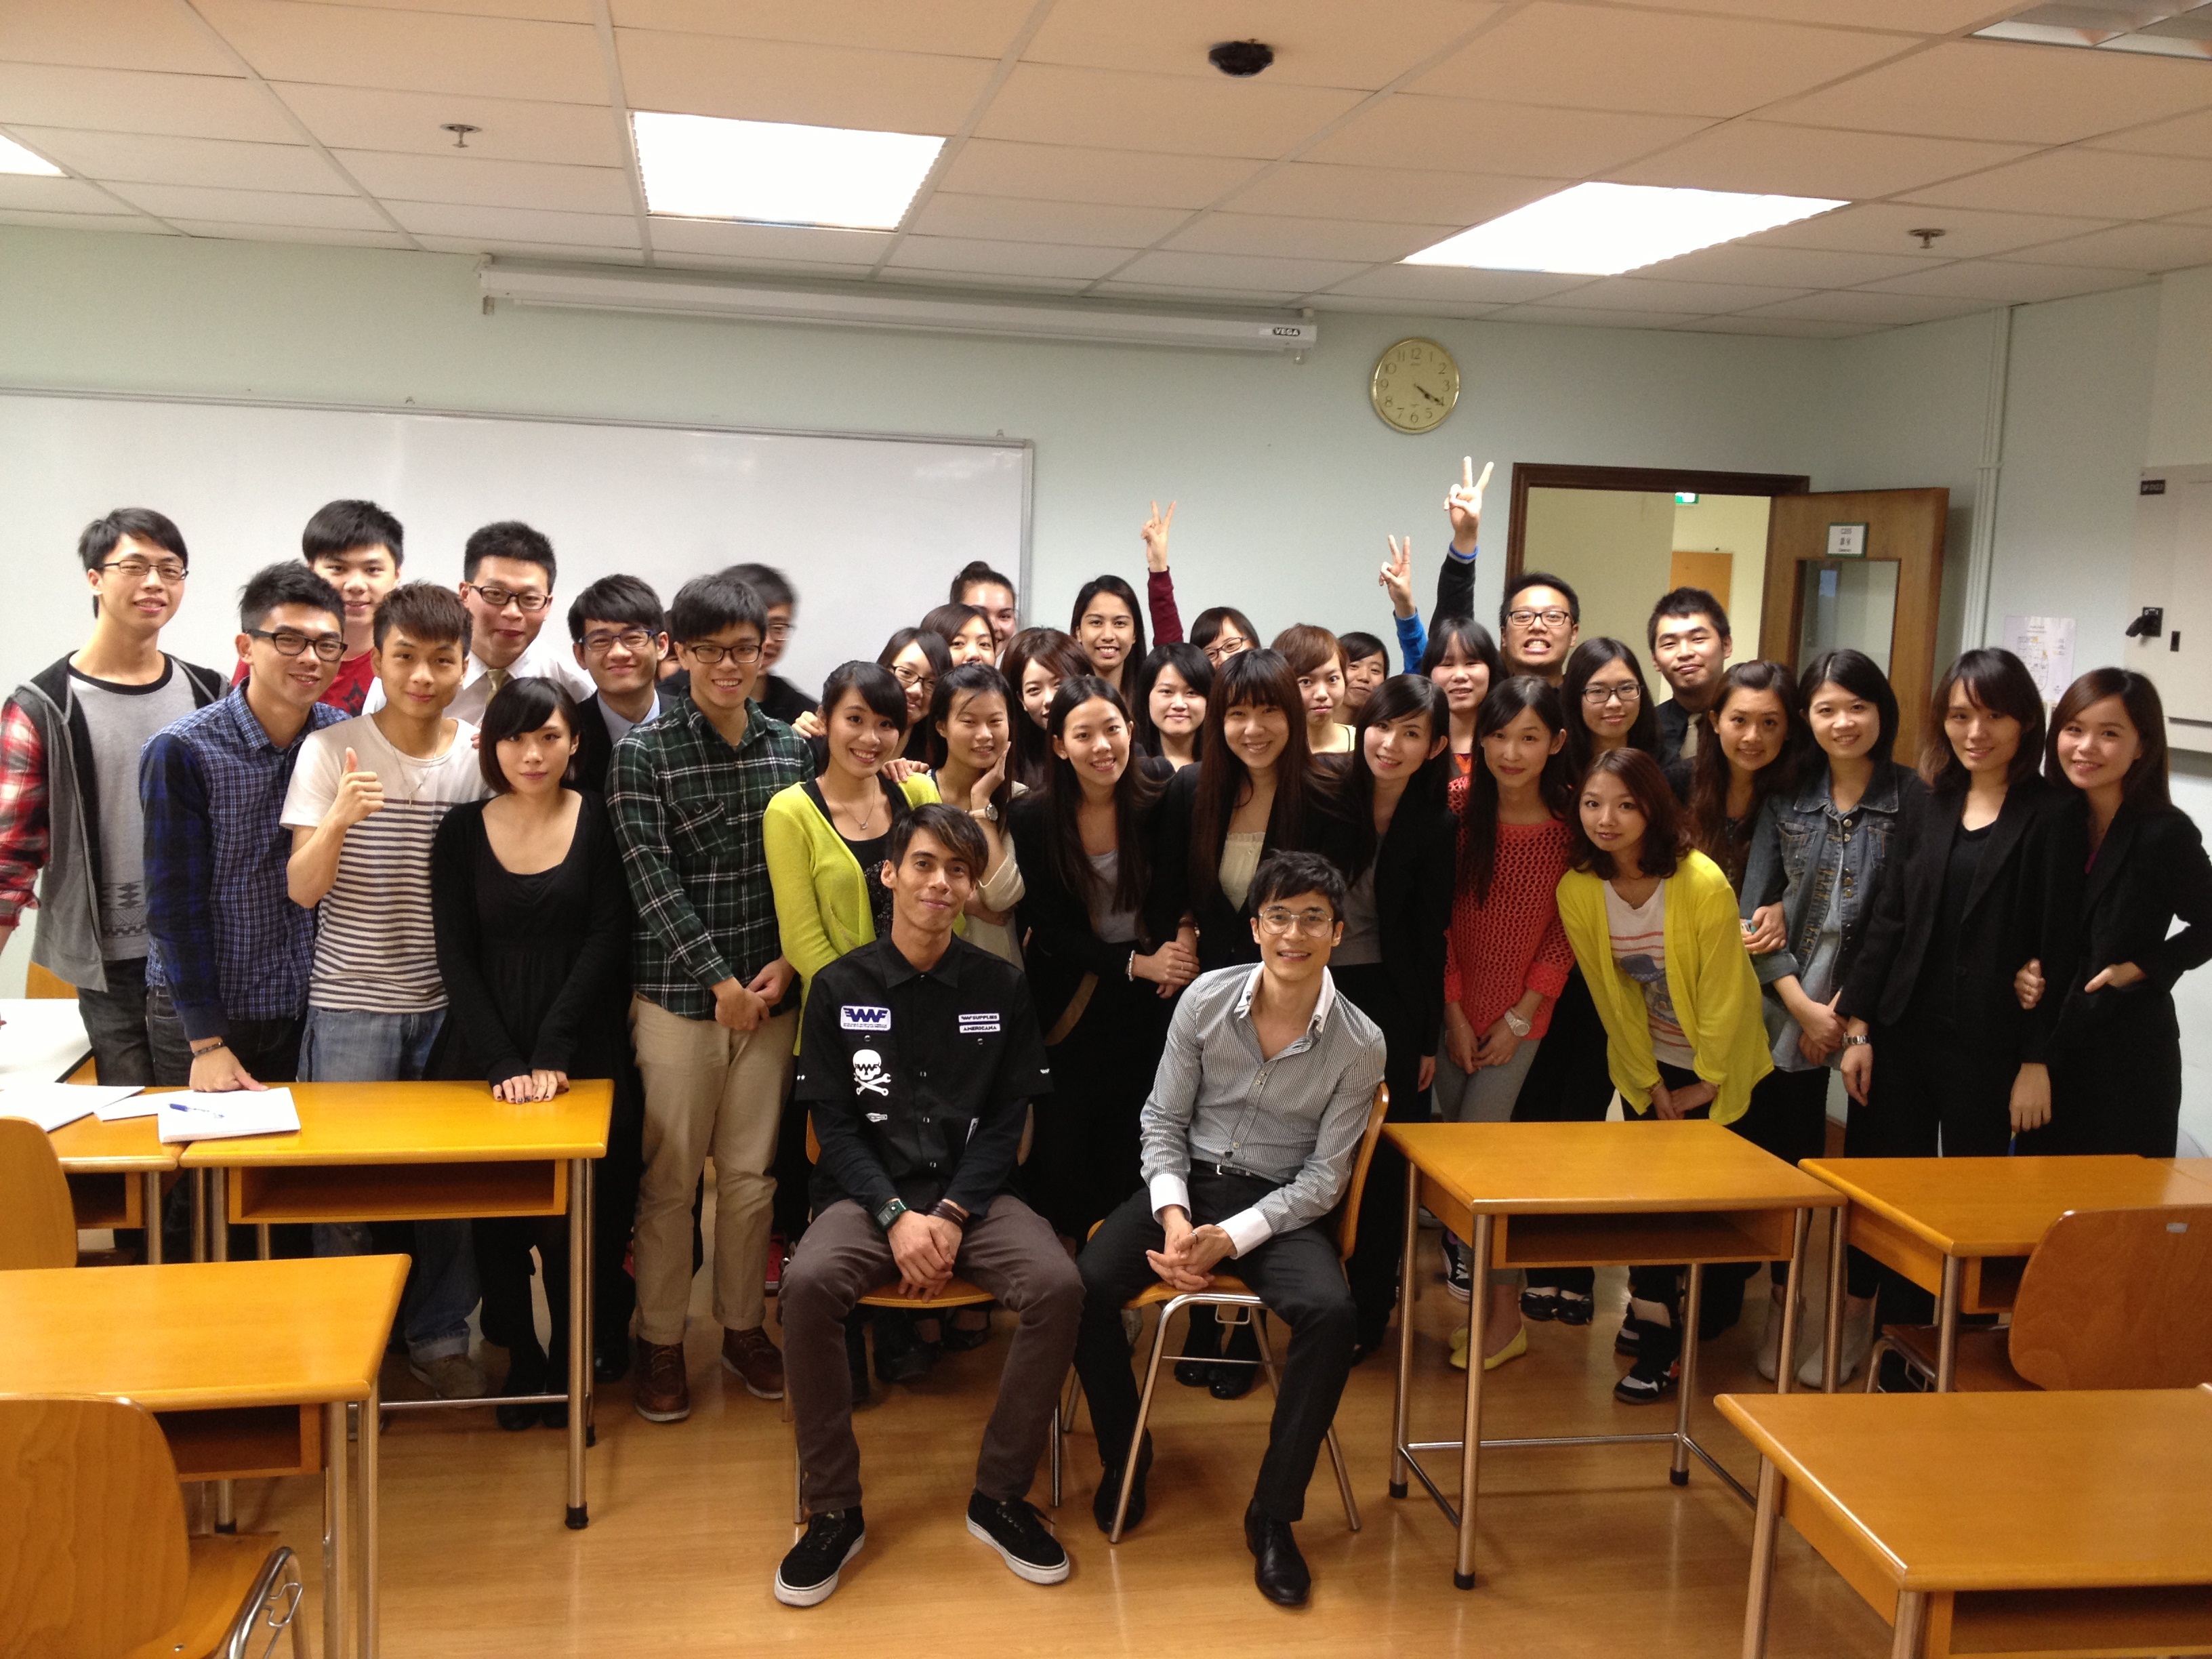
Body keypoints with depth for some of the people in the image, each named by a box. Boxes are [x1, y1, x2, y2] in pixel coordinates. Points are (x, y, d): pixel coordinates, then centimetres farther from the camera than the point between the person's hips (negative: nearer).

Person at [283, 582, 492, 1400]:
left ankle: (439, 1334, 23)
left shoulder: (483, 756, 1)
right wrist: (337, 822, -27)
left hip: (448, 1002, 2)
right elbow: (303, 889, -8)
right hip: (351, 1003, -1)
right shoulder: (331, 751, -4)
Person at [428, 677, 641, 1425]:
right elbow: (455, 957, 0)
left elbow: (606, 941, -5)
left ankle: (570, 1362, 19)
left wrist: (552, 1054, -12)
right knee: (494, 1218, 4)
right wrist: (503, 1064, -11)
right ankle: (520, 1359, 24)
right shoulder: (462, 831, 3)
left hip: (582, 1061, -1)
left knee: (575, 1219, -2)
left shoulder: (600, 821, 0)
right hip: (485, 1060, 2)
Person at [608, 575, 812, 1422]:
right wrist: (720, 981, -15)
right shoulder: (643, 753, -6)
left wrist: (786, 964, -4)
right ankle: (661, 1341, 20)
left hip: (771, 992, 3)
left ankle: (743, 1327, 27)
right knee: (671, 1179, 5)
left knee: (752, 1173, 11)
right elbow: (651, 881, -12)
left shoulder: (792, 748, 5)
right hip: (676, 995, -3)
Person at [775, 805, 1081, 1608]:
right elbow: (836, 1127, 0)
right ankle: (834, 1510, -14)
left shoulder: (1000, 987, 4)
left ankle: (999, 1497, -8)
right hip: (870, 1194, 0)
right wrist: (896, 1217, -15)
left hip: (972, 1193, 1)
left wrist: (952, 1216, -12)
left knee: (1058, 1286, -27)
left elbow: (1006, 1121, 2)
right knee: (807, 1285, -31)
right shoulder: (840, 987, 2)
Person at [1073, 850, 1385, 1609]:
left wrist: (1230, 1238, -19)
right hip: (1187, 1181, 2)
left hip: (1280, 1204, -1)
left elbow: (1324, 1178, -7)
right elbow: (1163, 1120, 3)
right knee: (1083, 1285, -23)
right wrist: (1174, 1217, -14)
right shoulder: (1206, 999, -5)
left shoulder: (1359, 1044, -9)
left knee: (1333, 1315, -31)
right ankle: (1124, 1454, 6)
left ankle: (1273, 1513, -10)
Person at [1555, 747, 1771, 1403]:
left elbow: (1725, 993, -17)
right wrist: (1650, 1084, -1)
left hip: (1719, 1063, -3)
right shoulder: (1577, 891, -15)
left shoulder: (1703, 886, -27)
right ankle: (1654, 1318, 18)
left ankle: (1659, 1338, 12)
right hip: (1646, 1060, 3)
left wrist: (1707, 1082, -9)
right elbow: (1611, 997, -5)